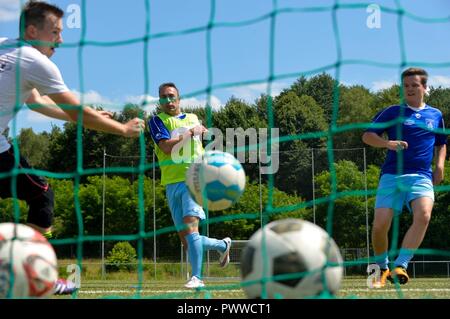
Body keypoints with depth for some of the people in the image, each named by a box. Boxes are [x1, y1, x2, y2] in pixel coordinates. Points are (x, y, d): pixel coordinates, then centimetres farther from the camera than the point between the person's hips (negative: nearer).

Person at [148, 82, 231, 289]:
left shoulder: (193, 118, 17)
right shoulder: (157, 121, 6)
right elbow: (166, 146, -12)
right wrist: (191, 132, -8)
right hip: (172, 184, 1)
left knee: (190, 224, -24)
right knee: (186, 241, 3)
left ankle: (197, 277, -24)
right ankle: (222, 245, 30)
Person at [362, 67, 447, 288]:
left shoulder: (436, 115, 17)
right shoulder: (393, 112, 8)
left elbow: (441, 144, 31)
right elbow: (367, 135, 3)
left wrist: (440, 165, 12)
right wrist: (388, 143, -16)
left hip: (421, 176, 1)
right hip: (391, 176, -1)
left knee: (423, 215, -29)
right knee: (380, 225, -12)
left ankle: (400, 266, -27)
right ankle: (382, 268, 15)